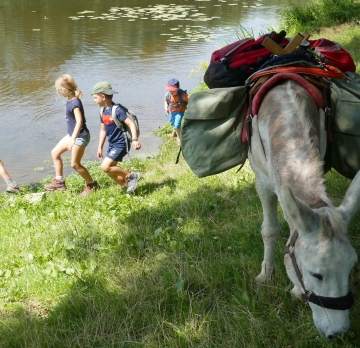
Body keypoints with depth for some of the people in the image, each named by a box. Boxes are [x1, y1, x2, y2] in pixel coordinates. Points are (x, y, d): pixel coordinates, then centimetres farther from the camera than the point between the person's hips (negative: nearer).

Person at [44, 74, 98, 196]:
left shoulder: (75, 103, -24)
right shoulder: (70, 100, 4)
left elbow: (79, 121, -33)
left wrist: (72, 140, -37)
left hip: (80, 136, -10)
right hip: (72, 134, 10)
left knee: (75, 164, -4)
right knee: (55, 152, 14)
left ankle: (91, 185, 13)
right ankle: (59, 182, 21)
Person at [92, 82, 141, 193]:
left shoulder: (117, 110, -19)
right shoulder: (103, 111, 7)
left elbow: (131, 124, -23)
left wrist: (135, 140, -36)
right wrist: (100, 148, 16)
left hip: (120, 144, -9)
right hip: (112, 145, 9)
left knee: (105, 166, -18)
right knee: (111, 170, 9)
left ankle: (132, 176, -5)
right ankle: (127, 185, 27)